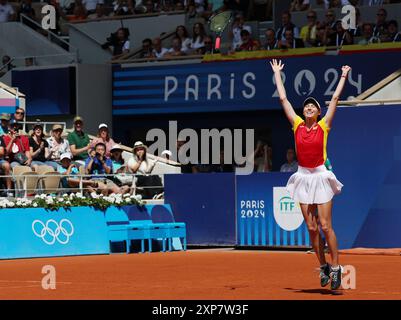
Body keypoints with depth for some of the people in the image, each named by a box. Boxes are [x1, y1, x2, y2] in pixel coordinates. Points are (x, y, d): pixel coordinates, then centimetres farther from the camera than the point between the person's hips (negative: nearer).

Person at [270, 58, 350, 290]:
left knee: (325, 226, -7)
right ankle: (323, 266, 15)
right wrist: (277, 73, 15)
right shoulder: (297, 125, 6)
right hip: (303, 177, 3)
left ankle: (335, 267, 1)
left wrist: (343, 77, 7)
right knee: (312, 228, 4)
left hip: (321, 176, -3)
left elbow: (335, 99, 1)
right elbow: (283, 99, 10)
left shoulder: (324, 126, -1)